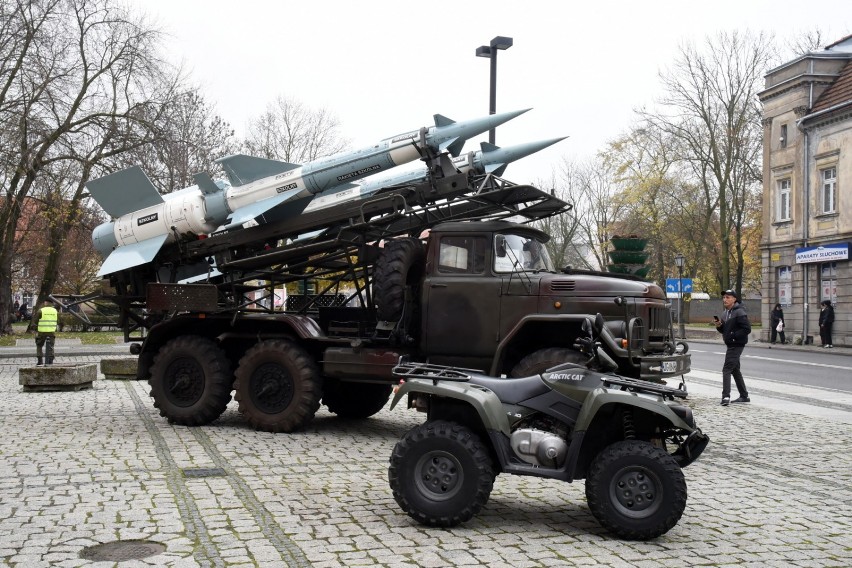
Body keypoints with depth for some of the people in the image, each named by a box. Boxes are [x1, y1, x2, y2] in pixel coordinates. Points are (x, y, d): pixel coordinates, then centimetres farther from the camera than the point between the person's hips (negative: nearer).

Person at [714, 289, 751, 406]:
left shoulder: (739, 313, -15)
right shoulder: (725, 313, 13)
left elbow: (747, 329, -21)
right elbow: (725, 330, 21)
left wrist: (733, 335, -22)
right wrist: (719, 326, 0)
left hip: (736, 345, -10)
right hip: (731, 345, 10)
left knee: (727, 369, -14)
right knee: (735, 370, 16)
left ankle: (726, 396, -17)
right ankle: (744, 396, 25)